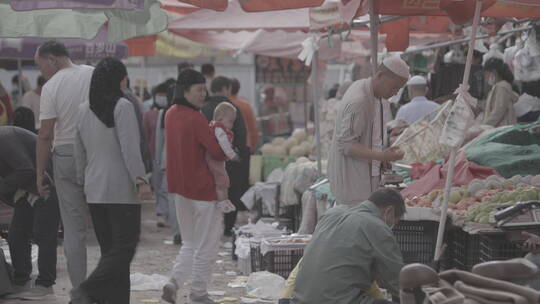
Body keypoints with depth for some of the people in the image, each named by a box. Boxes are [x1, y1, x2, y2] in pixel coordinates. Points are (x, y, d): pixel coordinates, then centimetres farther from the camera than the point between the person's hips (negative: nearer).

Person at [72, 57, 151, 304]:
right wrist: (140, 180, -17)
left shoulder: (83, 110, 11)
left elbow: (79, 152, 16)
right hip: (122, 189, -7)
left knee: (110, 249, 11)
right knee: (124, 248, -5)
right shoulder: (122, 106, -10)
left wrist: (83, 182, 24)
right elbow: (129, 148, -17)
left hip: (94, 191, 7)